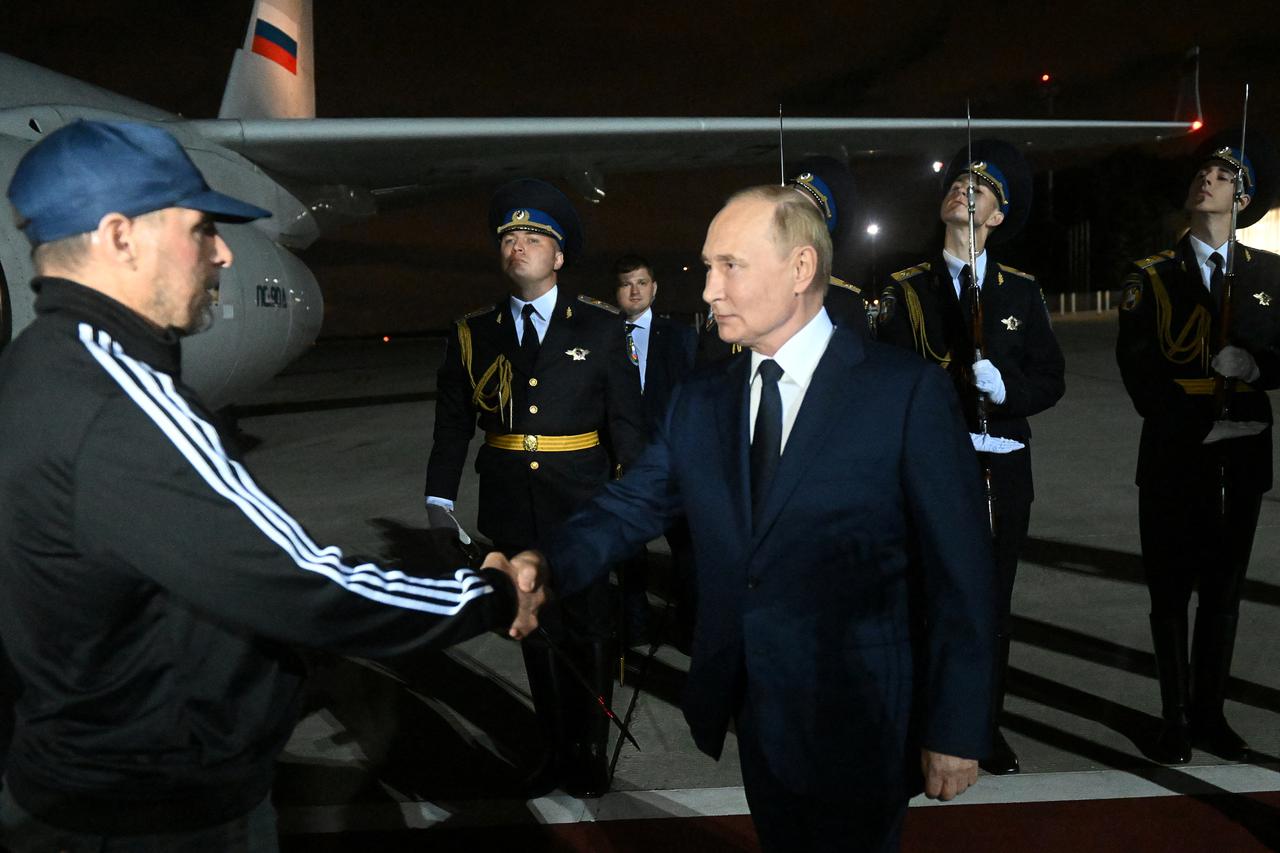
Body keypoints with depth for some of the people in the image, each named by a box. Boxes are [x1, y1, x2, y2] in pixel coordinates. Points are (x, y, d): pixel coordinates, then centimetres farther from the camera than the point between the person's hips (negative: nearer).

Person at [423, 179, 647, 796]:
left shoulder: (600, 328, 0)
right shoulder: (474, 334, 5)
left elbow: (626, 421, -1)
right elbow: (452, 424, 6)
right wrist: (439, 500, -2)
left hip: (583, 507, -2)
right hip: (510, 509, 2)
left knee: (587, 633, 8)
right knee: (536, 632, 13)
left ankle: (588, 750, 27)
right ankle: (555, 747, 29)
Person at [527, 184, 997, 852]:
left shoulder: (906, 390, -13)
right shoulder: (698, 400, 3)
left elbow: (960, 571, -11)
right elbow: (631, 506, -1)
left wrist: (956, 731, -10)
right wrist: (546, 563, -21)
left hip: (860, 723, -4)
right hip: (754, 714, 5)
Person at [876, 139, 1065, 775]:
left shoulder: (1021, 292, 9)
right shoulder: (906, 290, 4)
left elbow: (1049, 381, 5)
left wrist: (1007, 387, -14)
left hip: (1002, 470, 2)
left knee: (992, 601, 11)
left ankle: (986, 727, 25)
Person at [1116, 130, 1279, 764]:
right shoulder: (1152, 276, 3)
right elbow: (1137, 367, -5)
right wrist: (1198, 421, -14)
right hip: (1175, 457, -2)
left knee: (1224, 587, 11)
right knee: (1171, 590, 4)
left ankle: (1211, 713, 25)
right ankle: (1176, 719, 18)